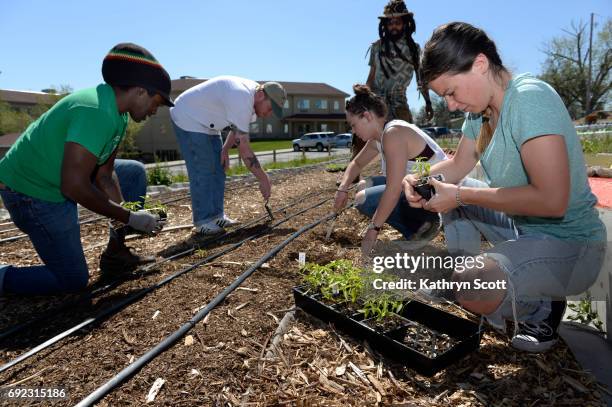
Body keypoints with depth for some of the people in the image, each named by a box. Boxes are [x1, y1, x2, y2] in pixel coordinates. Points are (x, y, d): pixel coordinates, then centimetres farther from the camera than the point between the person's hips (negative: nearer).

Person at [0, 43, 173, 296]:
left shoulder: (118, 115, 1)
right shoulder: (97, 112, -29)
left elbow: (104, 175, 2)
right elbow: (74, 187, -31)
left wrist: (126, 212, -7)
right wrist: (129, 217, -23)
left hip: (59, 179, 9)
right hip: (32, 193, -9)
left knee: (134, 173, 9)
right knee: (73, 280, -3)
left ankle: (115, 253, 13)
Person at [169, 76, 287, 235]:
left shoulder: (252, 93, -4)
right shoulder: (241, 100, -34)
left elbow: (238, 126, 10)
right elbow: (244, 148, -35)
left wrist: (225, 149, -4)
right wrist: (264, 179, -28)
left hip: (207, 123, 10)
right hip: (188, 119, -10)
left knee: (218, 168, 5)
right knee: (202, 171, -12)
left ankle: (216, 215, 11)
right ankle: (203, 222, -5)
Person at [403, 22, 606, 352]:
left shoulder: (530, 99, -25)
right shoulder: (482, 108, 0)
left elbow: (552, 201, -31)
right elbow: (458, 164, 9)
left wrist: (461, 195, -27)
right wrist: (421, 180, -11)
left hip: (568, 242, -8)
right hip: (519, 224, 9)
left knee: (473, 291, -30)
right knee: (444, 191, 8)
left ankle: (544, 308, 3)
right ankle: (466, 275, 11)